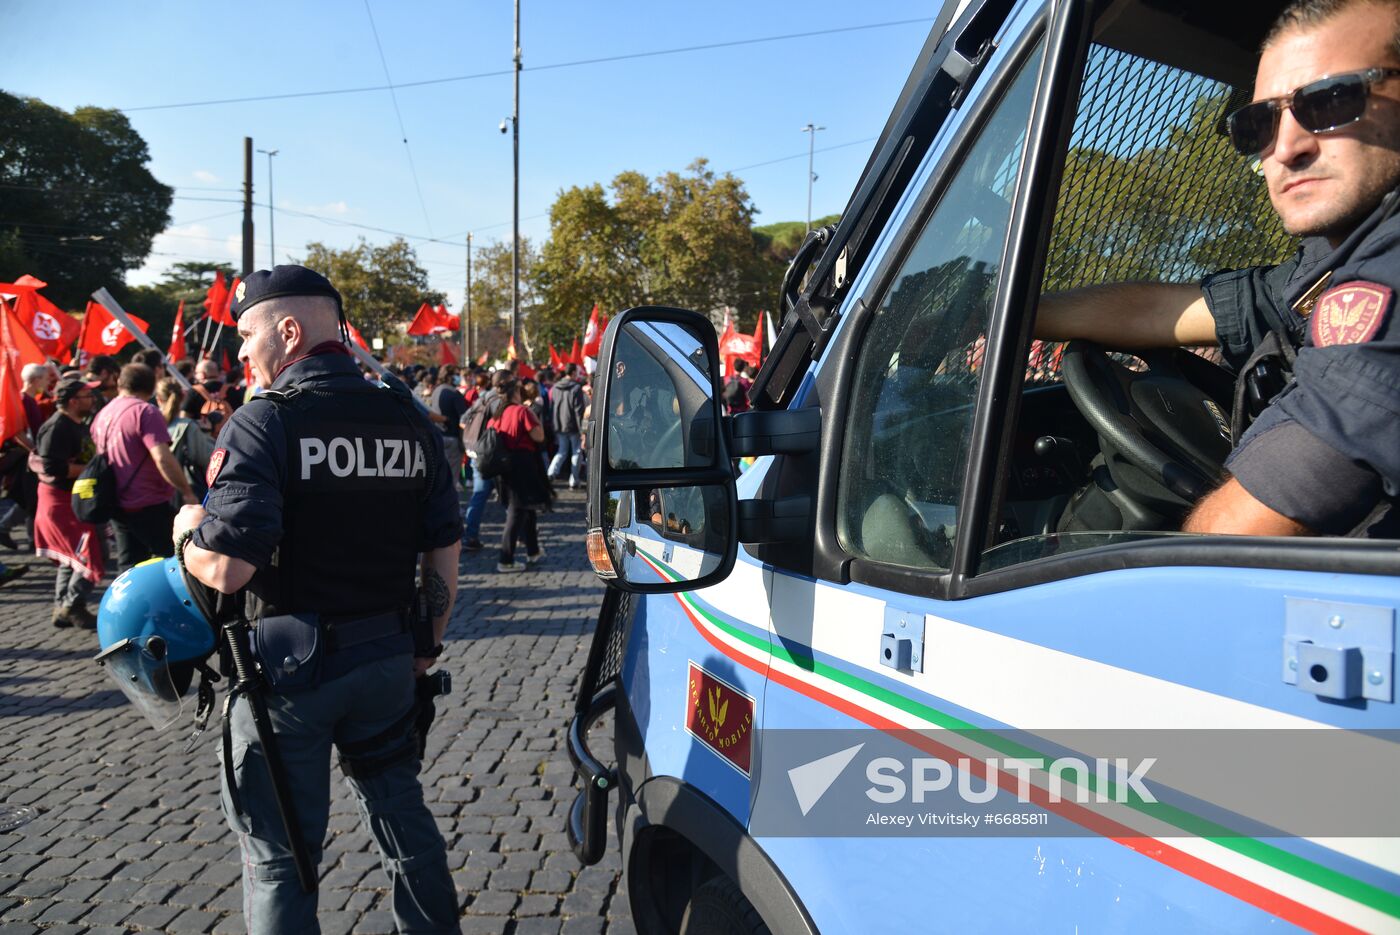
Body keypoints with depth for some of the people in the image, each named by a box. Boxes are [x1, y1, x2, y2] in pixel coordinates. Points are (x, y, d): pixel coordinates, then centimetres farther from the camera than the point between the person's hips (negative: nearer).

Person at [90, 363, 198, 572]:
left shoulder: (103, 414, 10)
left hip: (118, 507, 8)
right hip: (149, 507, -8)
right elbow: (162, 458, -25)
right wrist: (187, 492, -19)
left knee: (128, 568, 11)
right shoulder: (145, 411, -15)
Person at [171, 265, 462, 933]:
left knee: (278, 853, 11)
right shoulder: (408, 420, 3)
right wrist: (431, 639, 17)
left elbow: (226, 568, -23)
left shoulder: (263, 422, -15)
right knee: (402, 812, 24)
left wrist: (186, 530, -1)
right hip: (388, 657, 6)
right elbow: (444, 548, 6)